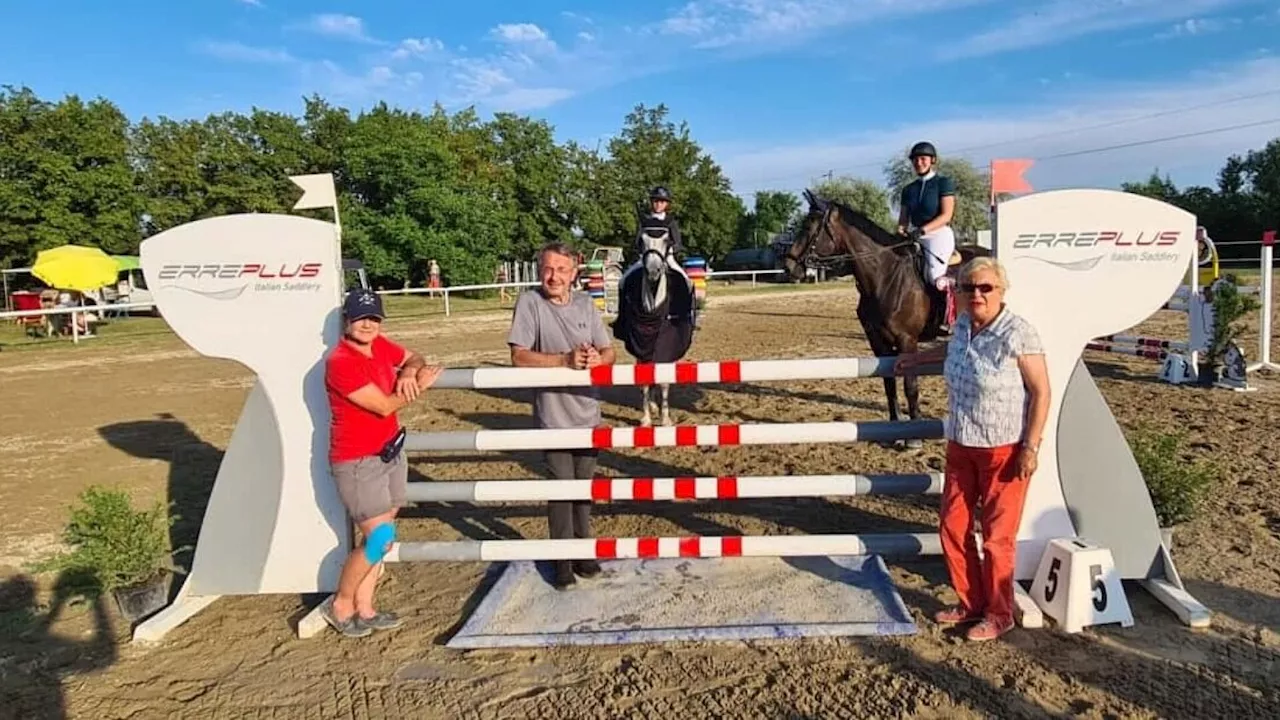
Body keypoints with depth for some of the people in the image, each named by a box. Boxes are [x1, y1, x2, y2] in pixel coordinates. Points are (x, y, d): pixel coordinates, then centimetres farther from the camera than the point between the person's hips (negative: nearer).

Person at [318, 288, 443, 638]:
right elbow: (384, 406, -21)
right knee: (381, 539, -8)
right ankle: (340, 605, 14)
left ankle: (364, 609, 25)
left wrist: (409, 373, -5)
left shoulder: (380, 346, 2)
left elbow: (415, 358, 18)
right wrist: (419, 385, -11)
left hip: (391, 452, 8)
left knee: (380, 536, 12)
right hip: (358, 462, -8)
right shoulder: (340, 362, -21)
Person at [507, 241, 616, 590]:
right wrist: (564, 359, -26)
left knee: (584, 484, 16)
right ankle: (562, 558, 20)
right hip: (554, 415, -4)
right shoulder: (530, 302, -9)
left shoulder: (586, 303, 3)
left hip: (588, 412, 4)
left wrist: (597, 358, -19)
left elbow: (609, 352, 5)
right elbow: (519, 356, -15)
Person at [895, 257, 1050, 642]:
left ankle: (999, 614, 22)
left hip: (1004, 450, -7)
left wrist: (1031, 447, -18)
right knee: (953, 528, 12)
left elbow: (1041, 392, -15)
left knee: (997, 537, 3)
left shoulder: (1018, 334, -17)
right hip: (960, 446, 7)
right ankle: (971, 603, 31)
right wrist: (918, 357, 37)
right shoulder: (964, 324, 3)